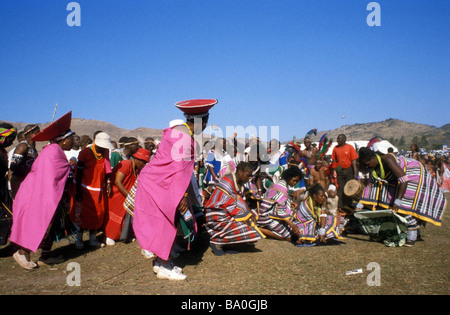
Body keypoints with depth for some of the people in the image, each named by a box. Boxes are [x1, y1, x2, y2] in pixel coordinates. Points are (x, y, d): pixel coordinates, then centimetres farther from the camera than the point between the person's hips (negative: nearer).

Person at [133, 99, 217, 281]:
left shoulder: (183, 133, 10)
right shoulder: (182, 137, -21)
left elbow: (185, 168, 14)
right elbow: (179, 168, -23)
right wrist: (182, 196, -20)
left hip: (163, 183, 10)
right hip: (157, 184, -10)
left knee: (171, 222, 13)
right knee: (166, 224, -3)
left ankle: (161, 262, 24)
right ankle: (164, 268, 7)